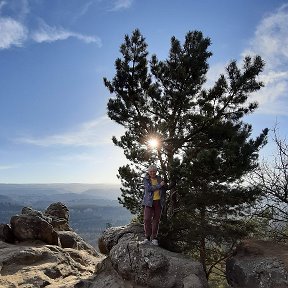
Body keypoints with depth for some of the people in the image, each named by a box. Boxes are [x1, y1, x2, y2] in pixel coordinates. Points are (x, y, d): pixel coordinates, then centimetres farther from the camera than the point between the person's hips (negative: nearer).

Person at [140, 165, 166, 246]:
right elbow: (149, 188, -16)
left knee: (156, 220, 3)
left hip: (158, 202, 3)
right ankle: (147, 237, 3)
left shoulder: (159, 178, 8)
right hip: (149, 202, -2)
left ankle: (154, 238, 12)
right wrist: (159, 185, -14)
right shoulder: (146, 179, -1)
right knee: (147, 219, -8)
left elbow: (164, 189, 19)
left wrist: (163, 199, 11)